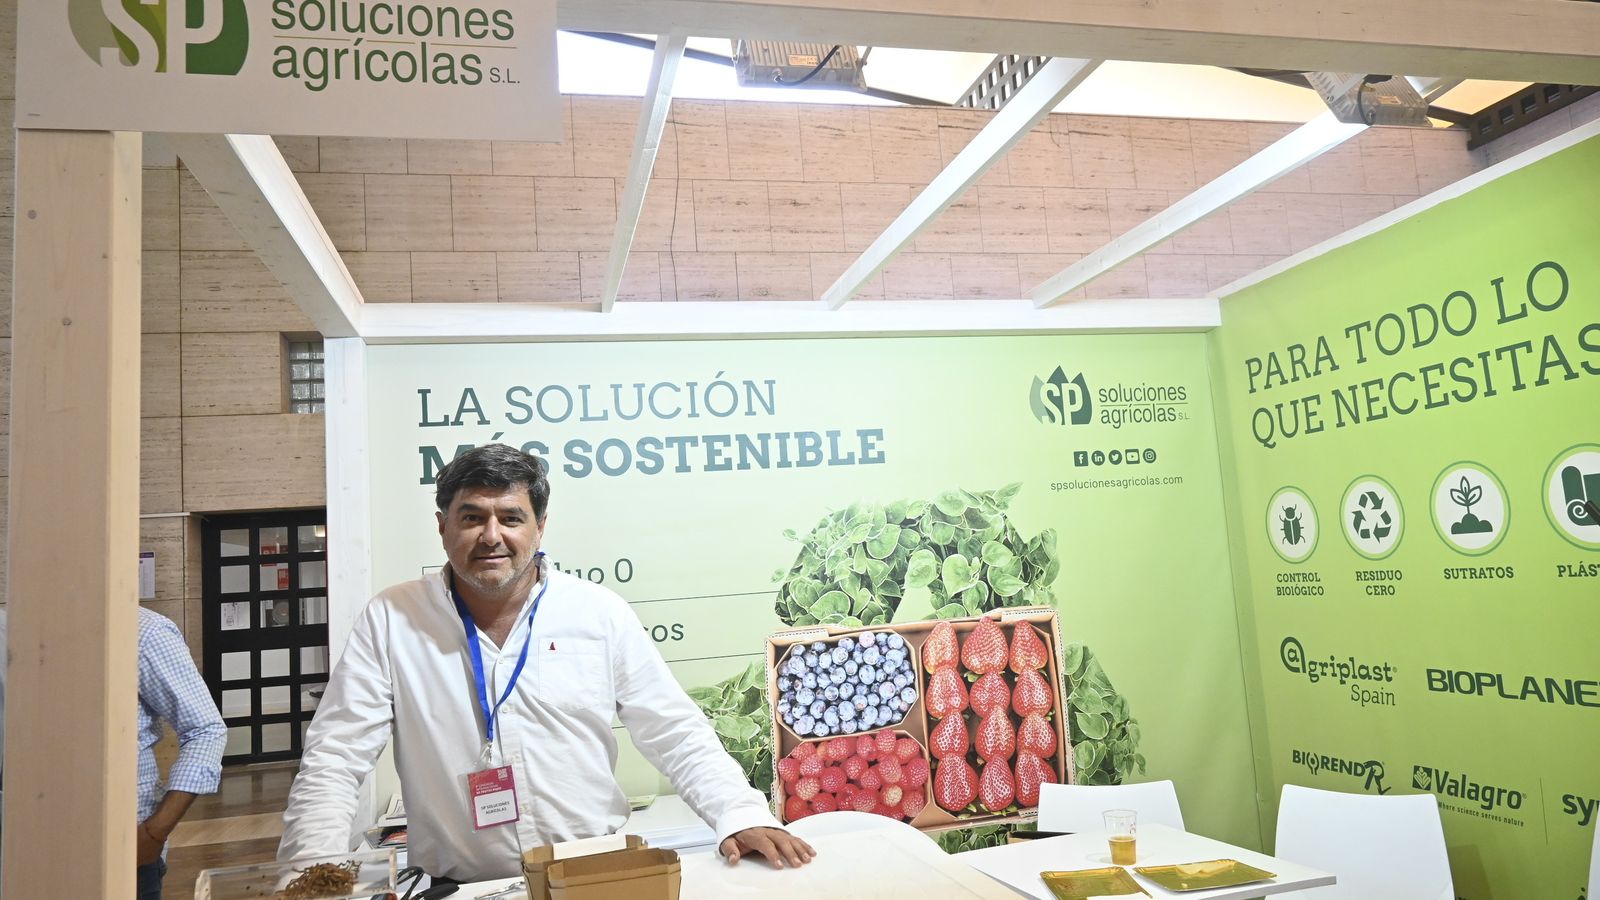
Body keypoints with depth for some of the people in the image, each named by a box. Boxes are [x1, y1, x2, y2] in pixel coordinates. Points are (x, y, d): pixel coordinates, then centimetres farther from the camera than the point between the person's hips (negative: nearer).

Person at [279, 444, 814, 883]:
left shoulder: (601, 614, 0)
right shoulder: (391, 622, -2)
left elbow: (676, 735, 2)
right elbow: (333, 760, -2)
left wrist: (741, 813, -10)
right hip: (457, 887, -2)